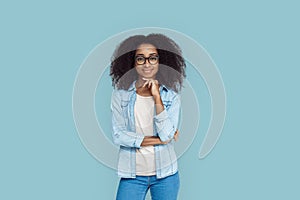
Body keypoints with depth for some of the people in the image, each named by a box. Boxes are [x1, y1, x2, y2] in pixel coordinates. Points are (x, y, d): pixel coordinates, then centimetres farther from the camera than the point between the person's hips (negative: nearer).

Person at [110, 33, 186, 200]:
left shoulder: (171, 95, -2)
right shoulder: (120, 94, -2)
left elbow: (167, 135, -12)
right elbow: (118, 136, -8)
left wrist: (157, 97, -16)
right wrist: (158, 140, -9)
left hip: (166, 174, 1)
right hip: (132, 175, -1)